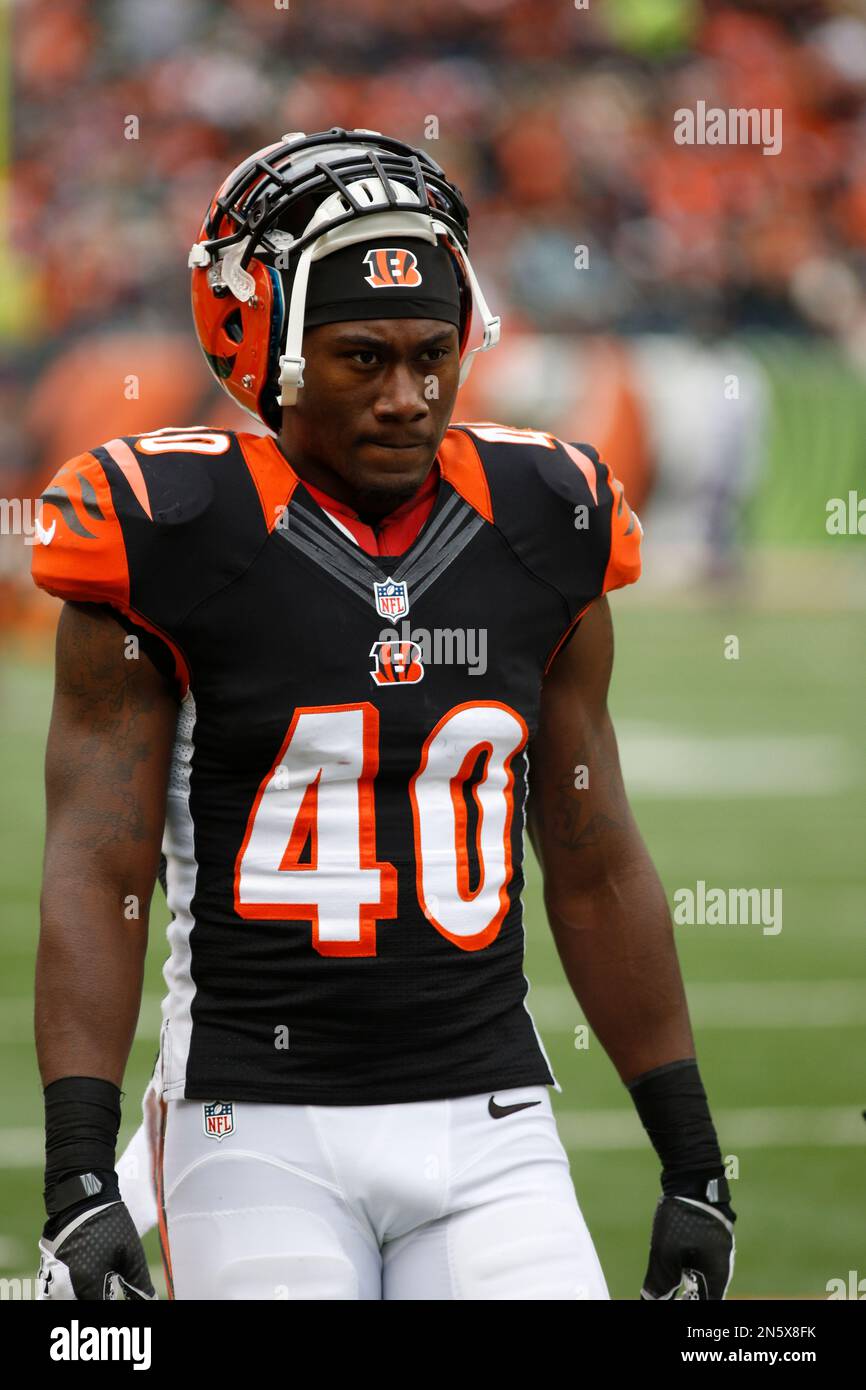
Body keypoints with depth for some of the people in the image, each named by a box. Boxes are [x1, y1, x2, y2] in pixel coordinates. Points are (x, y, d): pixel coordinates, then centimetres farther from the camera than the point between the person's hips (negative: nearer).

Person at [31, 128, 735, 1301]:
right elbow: (95, 878, -8)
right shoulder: (171, 543, -5)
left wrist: (692, 1158, 12)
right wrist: (78, 1177, -16)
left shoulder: (540, 533, 6)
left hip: (490, 1128, 3)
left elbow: (597, 872, 13)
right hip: (261, 1131, -3)